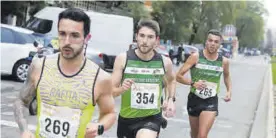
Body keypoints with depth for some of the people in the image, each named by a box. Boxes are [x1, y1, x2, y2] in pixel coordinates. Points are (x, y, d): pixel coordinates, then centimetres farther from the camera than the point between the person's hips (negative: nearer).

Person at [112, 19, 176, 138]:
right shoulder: (123, 58, -11)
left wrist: (171, 99, 4)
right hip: (126, 118, 1)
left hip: (152, 118, -1)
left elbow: (171, 80, 18)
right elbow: (111, 91, -7)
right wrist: (122, 89, -28)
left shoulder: (164, 62, -5)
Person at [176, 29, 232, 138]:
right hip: (194, 99, 1)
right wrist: (193, 83, -25)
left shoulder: (224, 61, -4)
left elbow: (227, 76, 20)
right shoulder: (196, 56, -12)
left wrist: (229, 91, 5)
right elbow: (178, 76, -10)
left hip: (211, 102, 0)